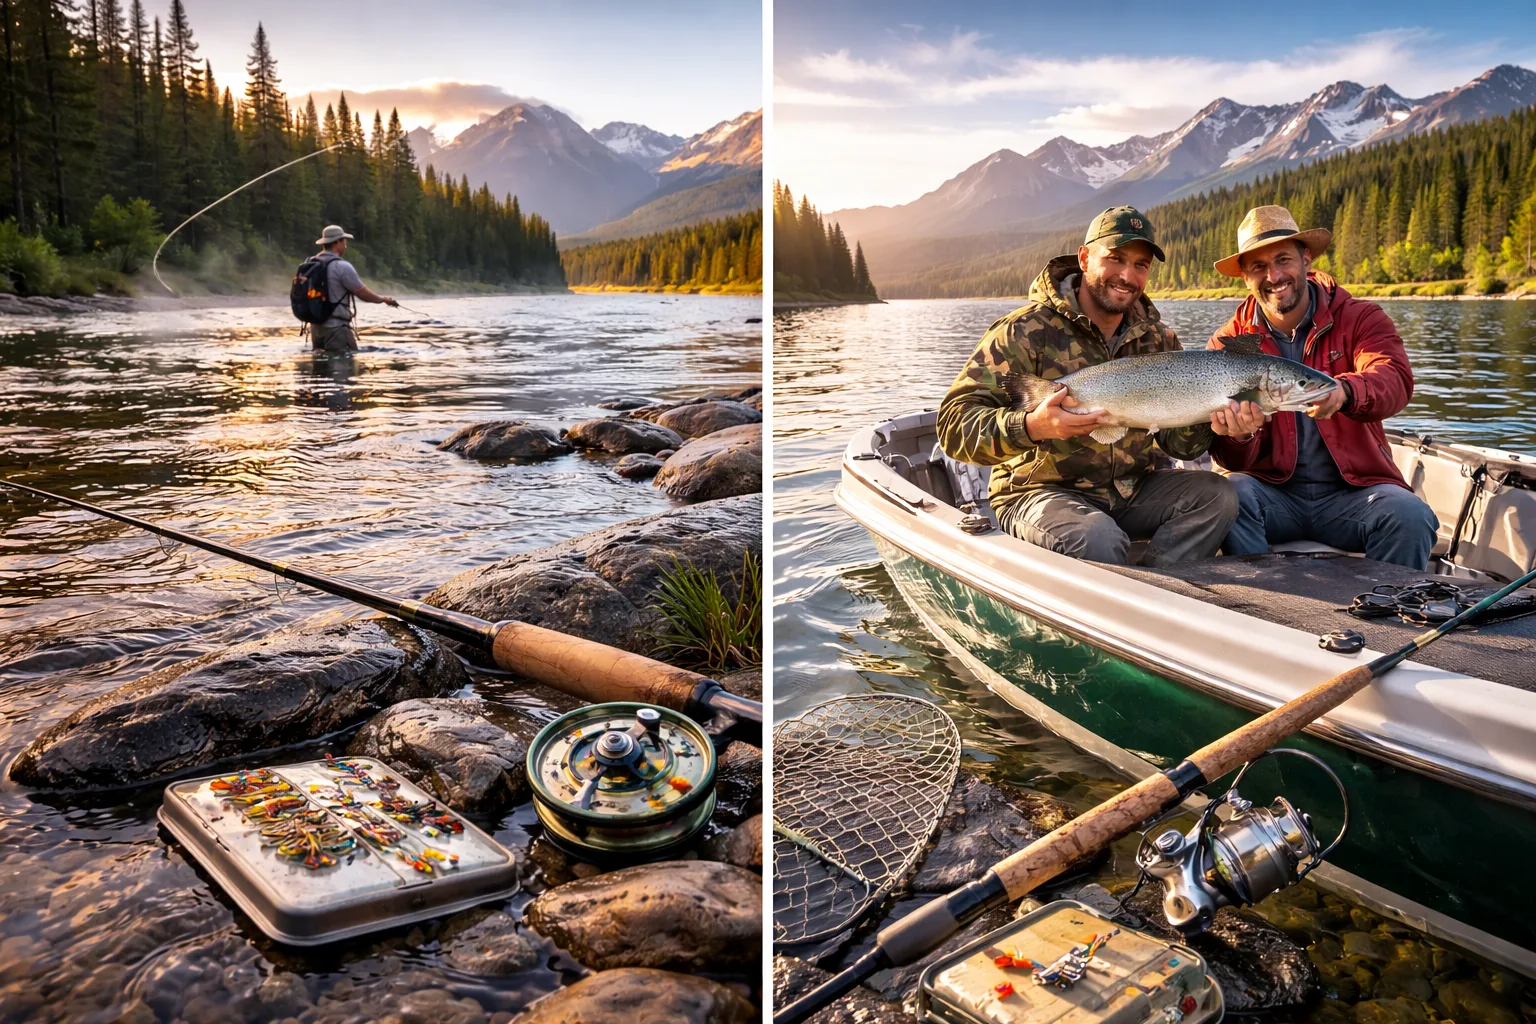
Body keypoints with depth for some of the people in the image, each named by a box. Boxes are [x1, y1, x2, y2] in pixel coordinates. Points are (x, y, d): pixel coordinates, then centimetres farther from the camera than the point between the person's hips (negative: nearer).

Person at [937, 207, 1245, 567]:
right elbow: (954, 423, -19)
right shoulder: (1028, 330, -11)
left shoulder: (1157, 338, 8)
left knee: (1215, 493, -13)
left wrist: (1208, 421, -16)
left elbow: (1176, 440, 8)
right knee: (1097, 538, -35)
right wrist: (1032, 427, -36)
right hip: (1043, 492, -6)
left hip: (1130, 491, 7)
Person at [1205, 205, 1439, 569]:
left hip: (1352, 491, 0)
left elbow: (1396, 380, -22)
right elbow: (1235, 462, -3)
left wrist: (1344, 391, -45)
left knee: (1409, 515, -29)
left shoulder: (1360, 318, 2)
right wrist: (1239, 435, -29)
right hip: (1272, 492, 1)